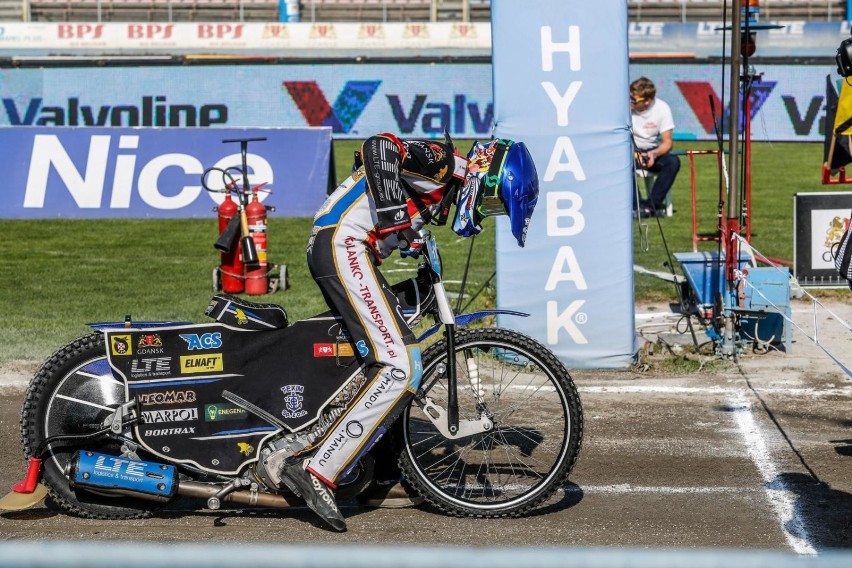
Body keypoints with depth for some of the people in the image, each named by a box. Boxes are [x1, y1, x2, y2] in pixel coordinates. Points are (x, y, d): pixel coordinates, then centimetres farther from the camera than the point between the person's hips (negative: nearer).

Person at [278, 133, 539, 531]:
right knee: (400, 369, -18)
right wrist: (395, 218, -28)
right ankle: (316, 470, -21)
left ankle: (384, 468, 26)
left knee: (402, 356, 20)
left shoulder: (446, 186, 21)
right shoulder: (442, 162, -8)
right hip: (343, 246, -11)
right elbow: (380, 146, -24)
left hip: (350, 251, 11)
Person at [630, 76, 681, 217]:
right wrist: (634, 153, -28)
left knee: (673, 162, -28)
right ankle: (636, 205, -26)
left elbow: (667, 142, -9)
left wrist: (654, 153, -30)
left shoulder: (662, 108, -10)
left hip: (651, 151, 2)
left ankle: (651, 205, -24)